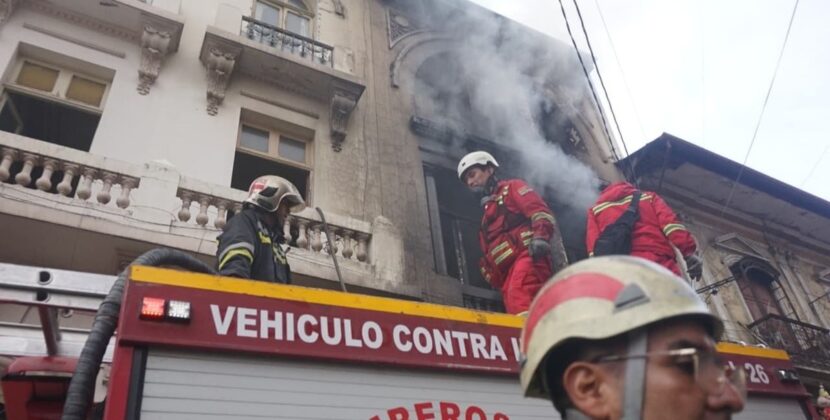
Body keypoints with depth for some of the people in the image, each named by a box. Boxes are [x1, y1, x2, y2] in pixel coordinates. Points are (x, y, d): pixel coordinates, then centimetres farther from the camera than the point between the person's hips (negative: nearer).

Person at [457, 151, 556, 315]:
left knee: (519, 301, -31)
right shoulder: (488, 212, 36)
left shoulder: (512, 188, 16)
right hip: (507, 274, 7)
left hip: (526, 256, -7)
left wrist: (540, 237, -20)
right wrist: (492, 278, 15)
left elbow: (541, 212, -1)